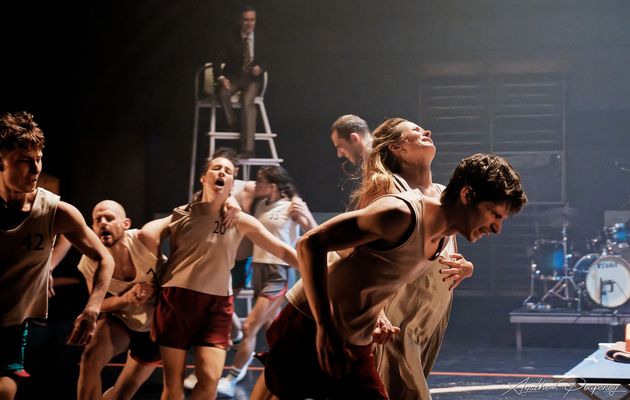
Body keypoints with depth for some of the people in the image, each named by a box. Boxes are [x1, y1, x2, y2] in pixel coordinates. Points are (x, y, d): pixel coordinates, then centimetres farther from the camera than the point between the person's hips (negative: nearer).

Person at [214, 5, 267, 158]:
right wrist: (221, 78, -23)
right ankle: (232, 122, -9)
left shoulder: (259, 41, 3)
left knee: (247, 102, -29)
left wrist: (259, 69, -15)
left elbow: (262, 62, 10)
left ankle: (248, 148, -32)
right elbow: (218, 61, -5)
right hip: (233, 77, 0)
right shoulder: (231, 39, -3)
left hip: (252, 79, 0)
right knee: (223, 93, -35)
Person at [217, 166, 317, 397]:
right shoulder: (261, 204, 9)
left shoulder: (293, 205, -9)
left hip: (278, 273, -8)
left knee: (249, 328, -10)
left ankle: (231, 381, -2)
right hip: (259, 268, 8)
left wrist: (306, 216, -28)